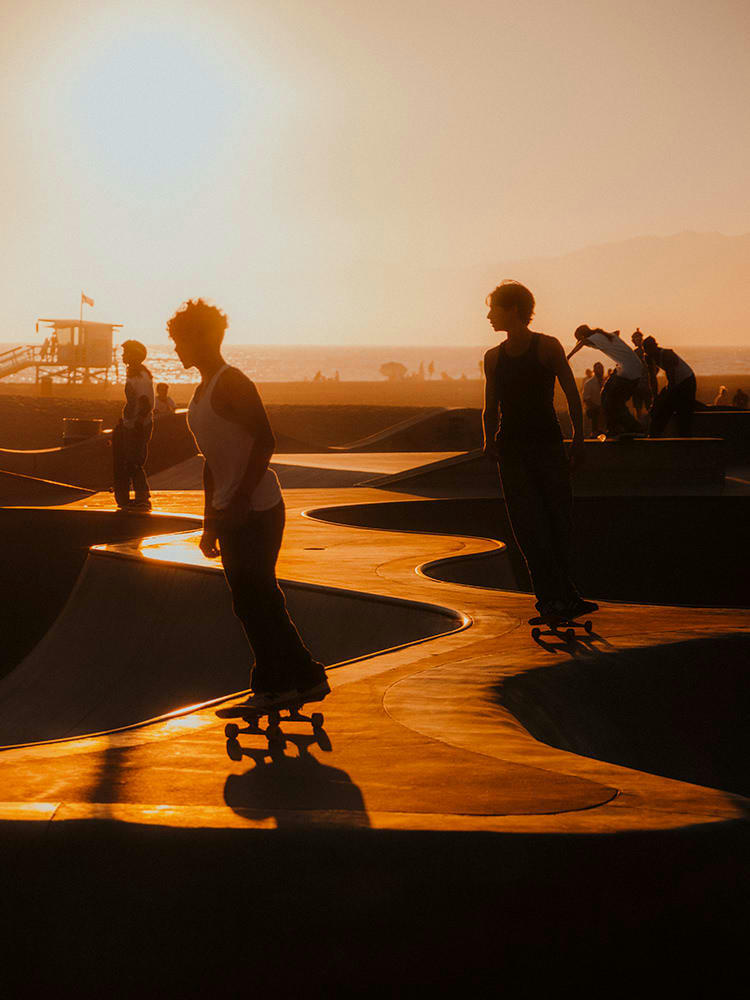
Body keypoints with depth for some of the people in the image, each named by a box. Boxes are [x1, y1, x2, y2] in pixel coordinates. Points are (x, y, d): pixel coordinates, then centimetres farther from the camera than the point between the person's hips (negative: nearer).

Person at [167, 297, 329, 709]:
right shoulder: (203, 390, 17)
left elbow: (265, 440, -20)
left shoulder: (232, 383, -12)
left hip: (257, 509, -9)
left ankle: (304, 678, -1)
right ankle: (274, 684, 15)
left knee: (256, 599, -9)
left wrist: (240, 499, -25)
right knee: (251, 602, 9)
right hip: (230, 513, 9)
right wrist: (209, 522, 21)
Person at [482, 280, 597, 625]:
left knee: (559, 519, -4)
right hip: (512, 450, 3)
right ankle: (555, 597, -3)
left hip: (548, 444, -2)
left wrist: (578, 438, -7)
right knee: (529, 526, -5)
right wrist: (490, 440, -2)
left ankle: (558, 597, 7)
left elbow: (572, 395, 1)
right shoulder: (494, 357, 11)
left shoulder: (547, 347, 0)